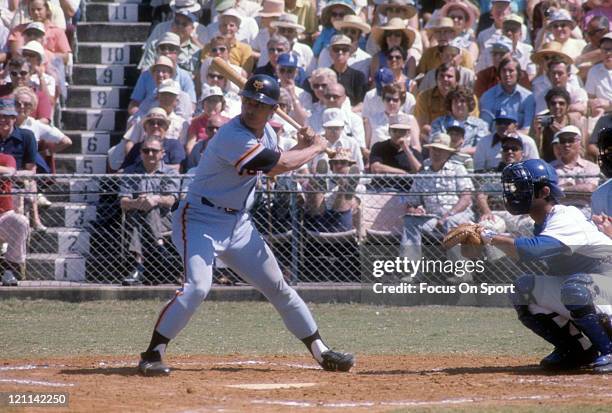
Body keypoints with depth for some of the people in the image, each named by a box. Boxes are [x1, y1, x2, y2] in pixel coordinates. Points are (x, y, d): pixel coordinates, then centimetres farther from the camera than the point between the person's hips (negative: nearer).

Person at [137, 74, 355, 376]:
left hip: (238, 224, 9)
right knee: (197, 287, -27)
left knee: (278, 288, 12)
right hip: (201, 220, -8)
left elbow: (272, 169, 20)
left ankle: (321, 352, 21)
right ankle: (152, 355, -21)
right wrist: (316, 148, -8)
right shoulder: (233, 137, -24)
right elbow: (281, 165, -25)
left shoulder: (266, 133, 5)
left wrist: (301, 148, 4)